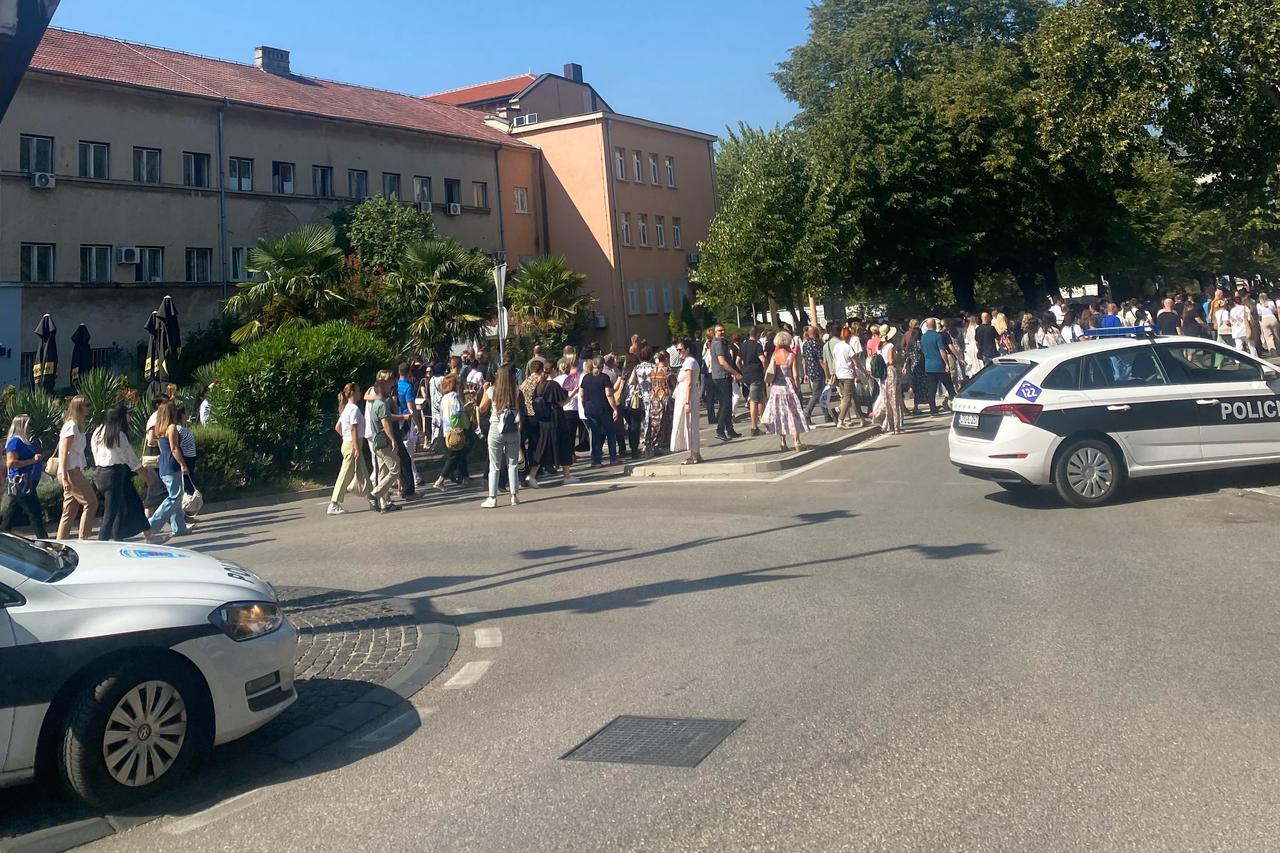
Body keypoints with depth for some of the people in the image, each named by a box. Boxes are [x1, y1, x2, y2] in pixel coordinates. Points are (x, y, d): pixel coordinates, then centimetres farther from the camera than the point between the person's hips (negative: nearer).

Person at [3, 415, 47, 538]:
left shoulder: (26, 442, 17)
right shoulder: (15, 441, -10)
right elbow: (10, 463, -20)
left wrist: (43, 467, 21)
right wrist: (33, 460, -23)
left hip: (27, 484, 10)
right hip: (21, 484, -10)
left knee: (12, 516, 14)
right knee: (35, 514, -10)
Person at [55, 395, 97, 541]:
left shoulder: (78, 426, 18)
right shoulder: (71, 426, -9)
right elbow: (63, 452, -15)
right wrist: (64, 477, -21)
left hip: (75, 472, 9)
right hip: (70, 472, -9)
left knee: (70, 512, 9)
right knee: (91, 503, -9)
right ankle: (83, 540, -8)